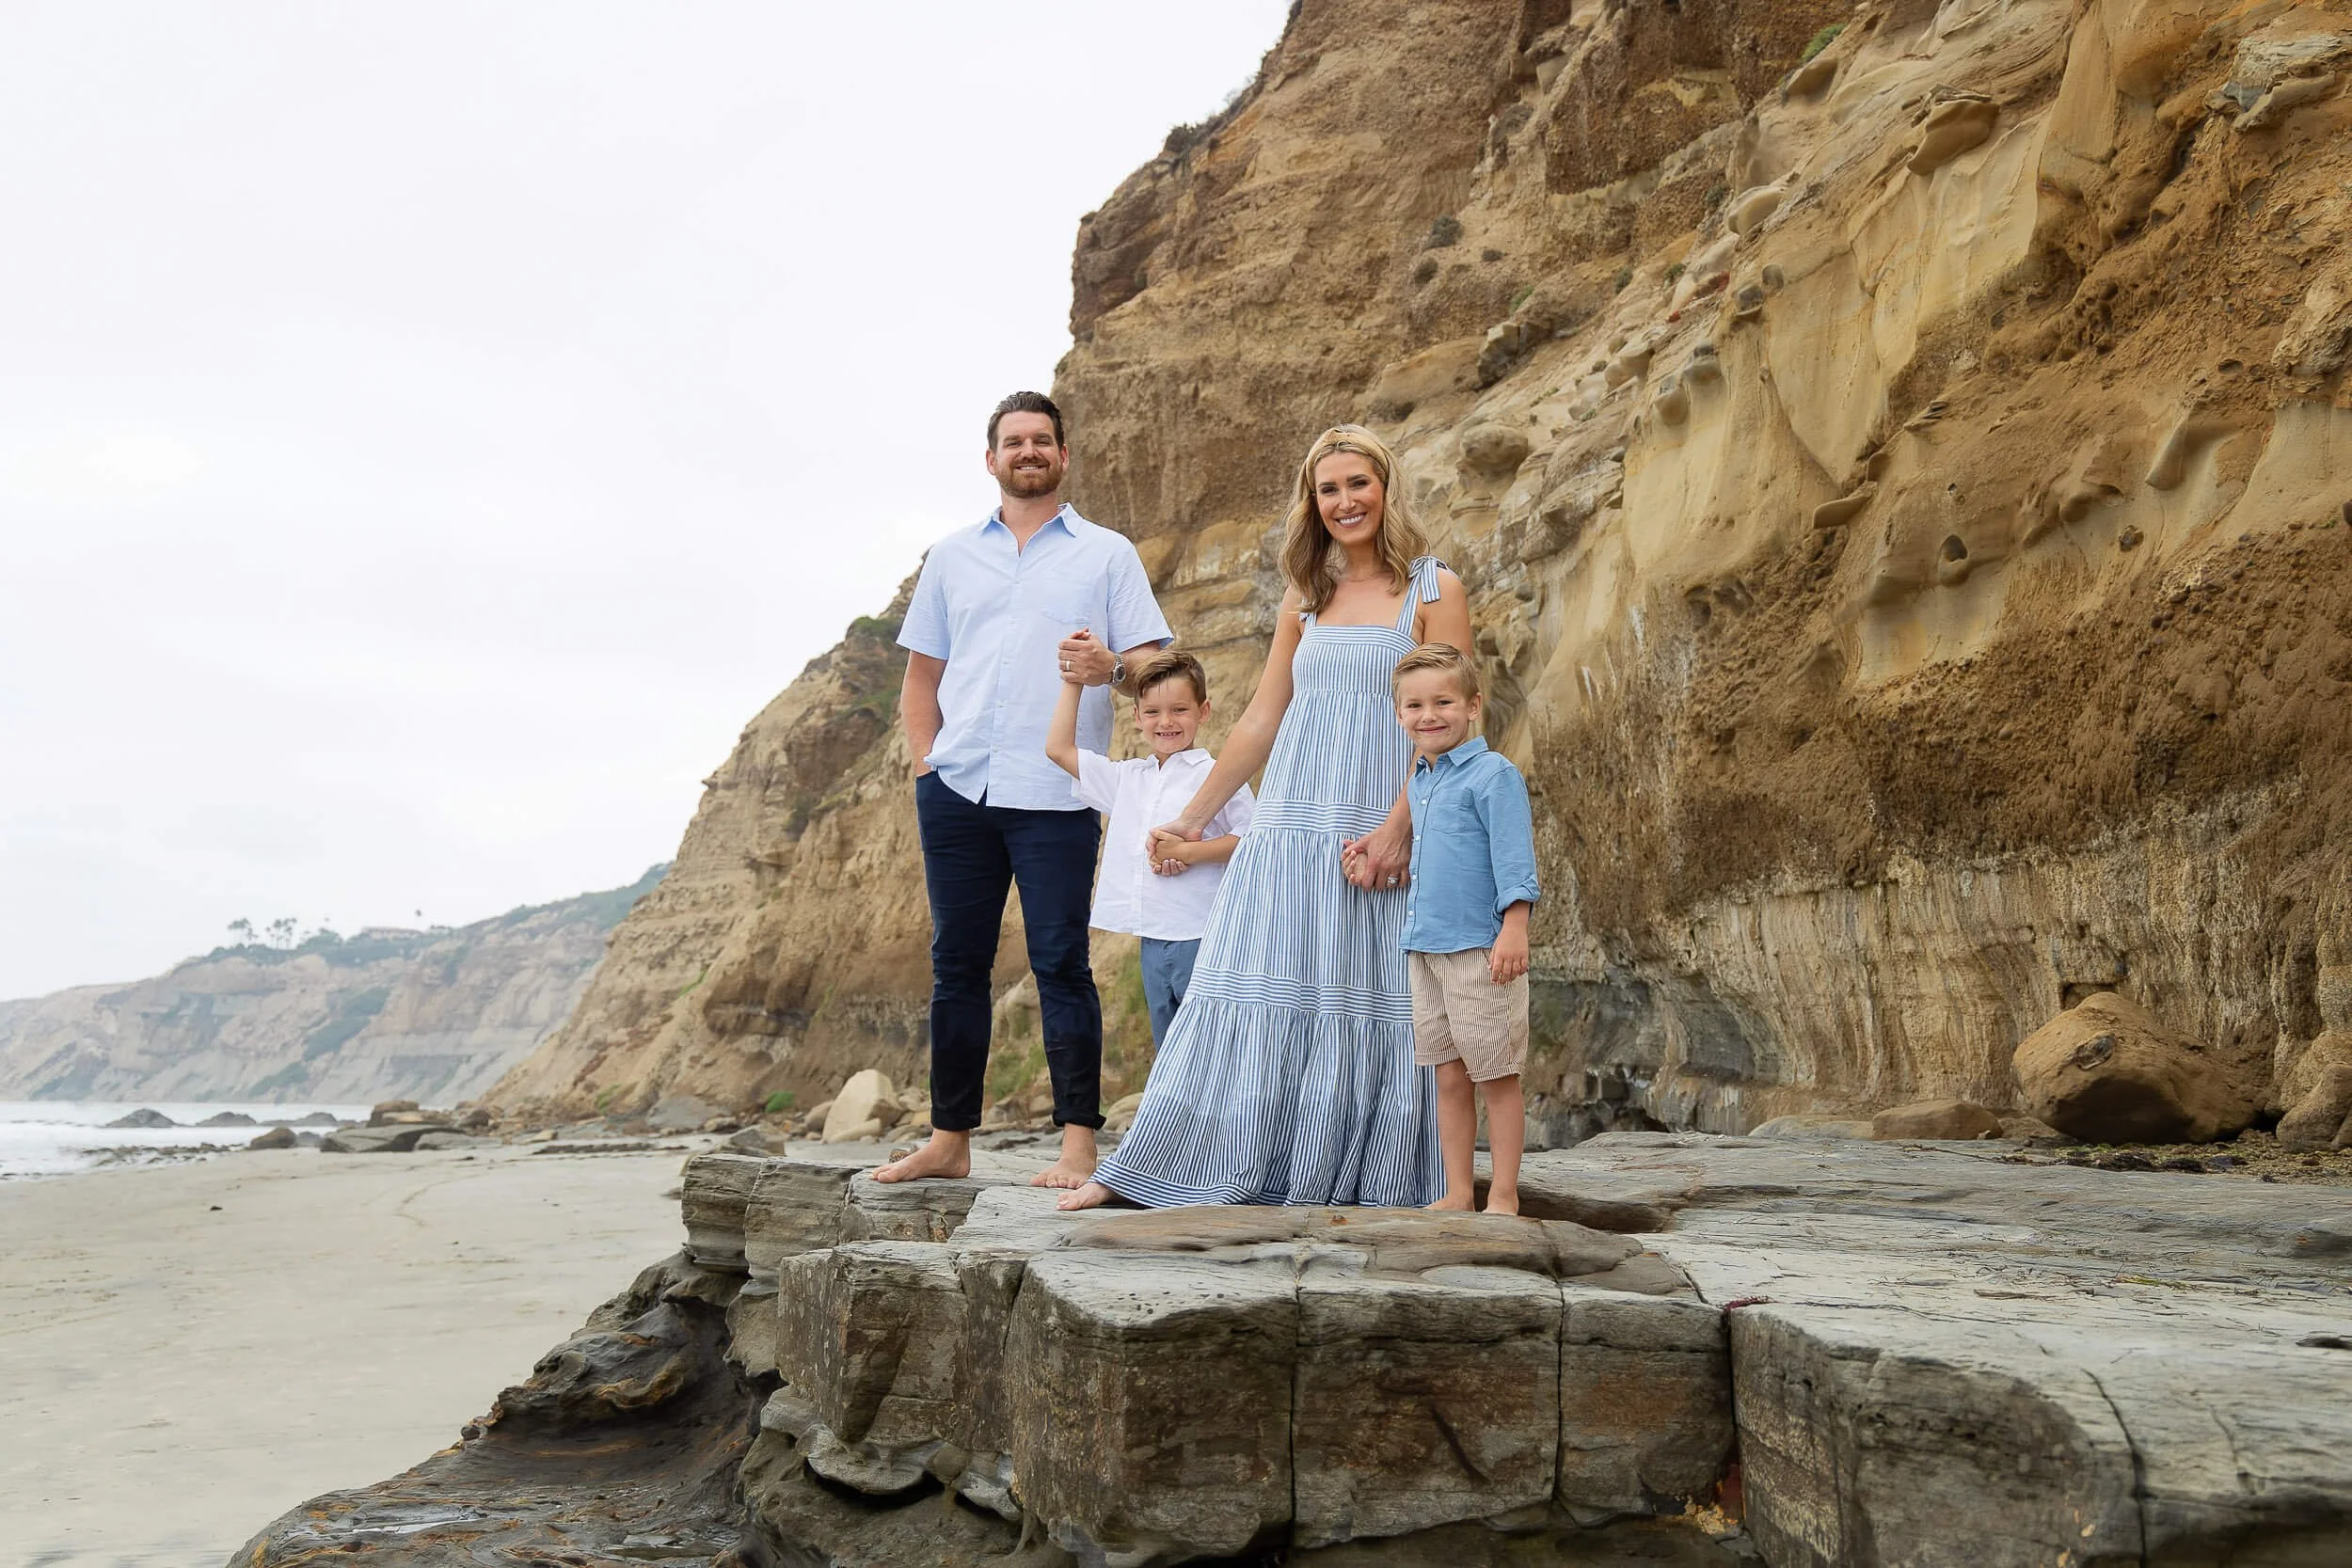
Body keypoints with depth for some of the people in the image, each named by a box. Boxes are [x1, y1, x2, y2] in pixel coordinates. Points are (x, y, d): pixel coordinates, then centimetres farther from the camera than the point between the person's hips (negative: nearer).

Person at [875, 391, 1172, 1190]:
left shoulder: (1107, 555, 9)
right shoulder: (951, 556, 18)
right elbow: (921, 675, 20)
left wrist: (1108, 666, -19)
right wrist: (925, 765, 7)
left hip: (1056, 795, -3)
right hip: (955, 790, 3)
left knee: (1061, 964, -5)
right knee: (958, 963, 7)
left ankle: (1078, 1145, 0)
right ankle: (949, 1139, 16)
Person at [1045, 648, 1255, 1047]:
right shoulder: (1127, 778, 13)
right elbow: (1059, 748, 17)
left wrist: (1189, 852, -17)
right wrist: (1072, 684, 13)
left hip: (1202, 936, -6)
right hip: (1153, 940, 7)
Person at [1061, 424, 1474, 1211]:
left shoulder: (1434, 591, 2)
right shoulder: (1304, 600, 15)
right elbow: (1261, 722, 19)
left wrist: (1398, 828, -17)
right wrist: (1193, 816, 19)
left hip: (1385, 832, -3)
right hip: (1291, 829, 4)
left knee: (1375, 1011, -1)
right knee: (1253, 1001, 1)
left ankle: (1375, 1190, 10)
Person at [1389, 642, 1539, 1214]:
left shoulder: (1493, 774, -9)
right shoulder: (1419, 783, 15)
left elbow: (1513, 858, -14)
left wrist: (1514, 930, -21)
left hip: (1480, 950, -7)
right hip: (1424, 950, 7)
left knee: (1496, 1078, 1)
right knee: (1450, 1079, 11)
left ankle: (1503, 1197, 9)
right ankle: (1458, 1195, 18)